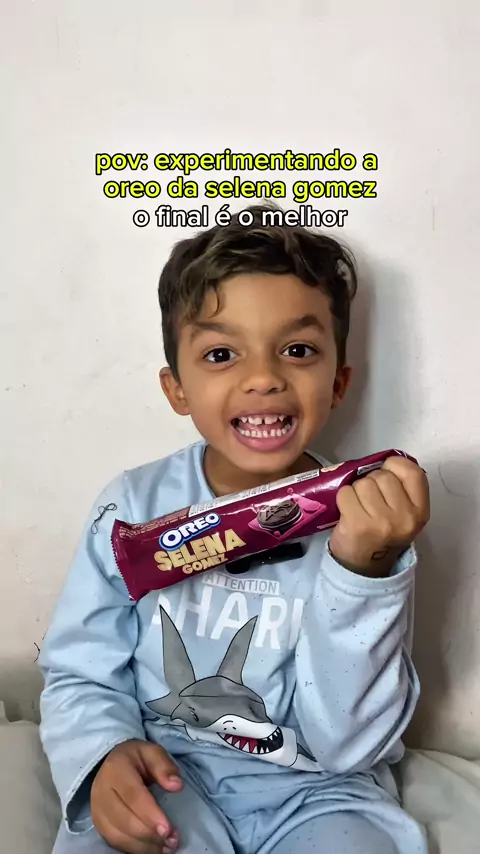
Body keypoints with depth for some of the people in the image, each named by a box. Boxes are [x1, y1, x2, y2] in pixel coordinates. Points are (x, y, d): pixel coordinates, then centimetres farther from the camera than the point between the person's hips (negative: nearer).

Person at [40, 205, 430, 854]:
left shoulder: (367, 524, -11)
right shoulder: (134, 508, -8)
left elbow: (347, 745, -14)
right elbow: (81, 676, 0)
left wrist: (363, 572, -28)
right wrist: (105, 754, -21)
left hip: (315, 788, 1)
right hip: (164, 774, 0)